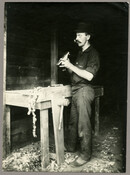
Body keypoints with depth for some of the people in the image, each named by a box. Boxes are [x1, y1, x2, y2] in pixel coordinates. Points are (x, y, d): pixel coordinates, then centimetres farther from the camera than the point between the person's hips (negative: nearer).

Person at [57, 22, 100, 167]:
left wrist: (71, 65, -17)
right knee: (73, 121, 15)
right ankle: (71, 146, 30)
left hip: (84, 90, -8)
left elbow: (89, 76, -19)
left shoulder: (92, 53, -8)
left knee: (83, 124, -4)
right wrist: (67, 66, 5)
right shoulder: (81, 53, 19)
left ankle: (85, 154, 9)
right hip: (76, 90, 8)